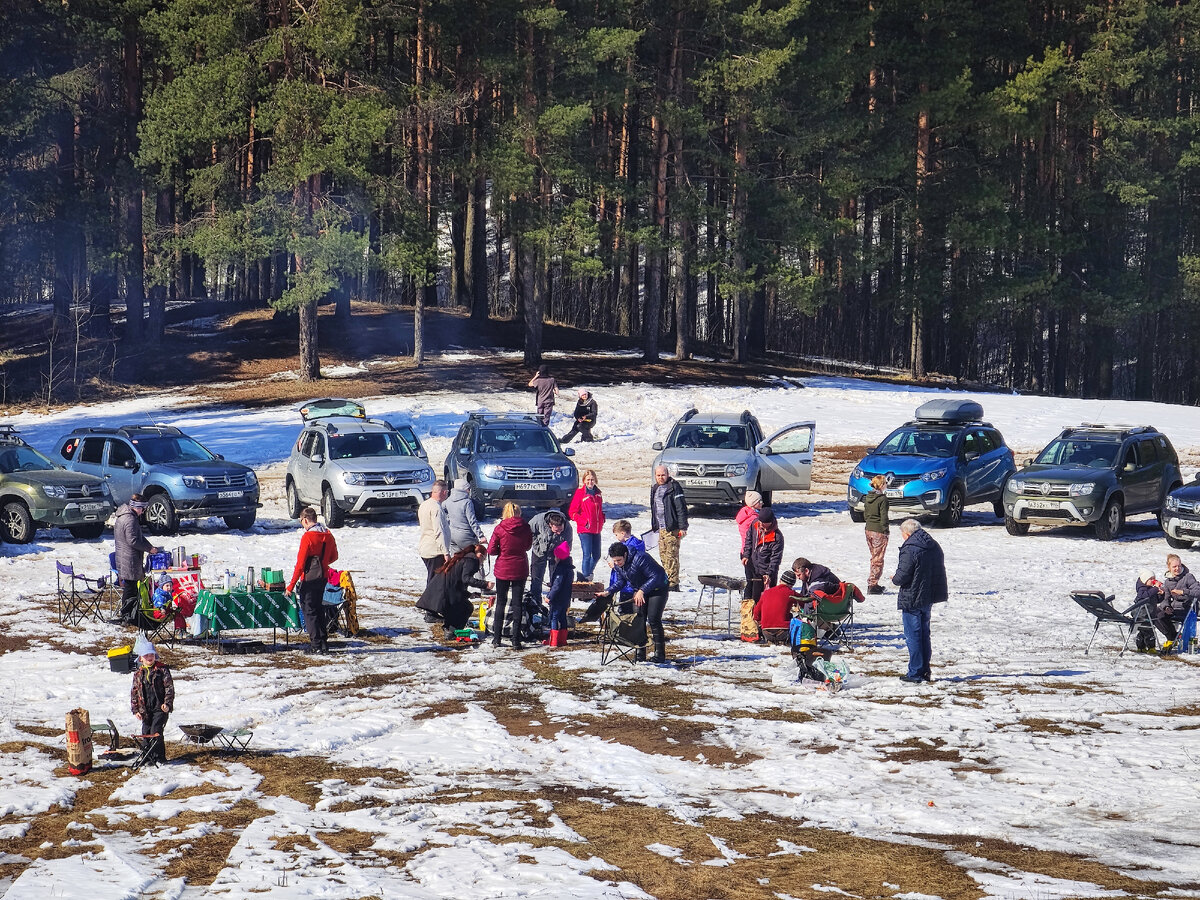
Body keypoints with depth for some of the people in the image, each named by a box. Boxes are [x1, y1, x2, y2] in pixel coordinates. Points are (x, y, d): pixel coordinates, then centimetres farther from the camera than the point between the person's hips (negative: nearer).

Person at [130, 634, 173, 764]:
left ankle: (159, 757, -4)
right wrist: (135, 709, 5)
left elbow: (169, 688, -4)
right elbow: (134, 692, 11)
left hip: (160, 708, -5)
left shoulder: (162, 669, -3)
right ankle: (148, 756, 19)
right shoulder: (138, 673, 8)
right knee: (146, 732, 6)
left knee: (156, 731, -14)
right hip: (146, 709, 5)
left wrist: (167, 703, -14)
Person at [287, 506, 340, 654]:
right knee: (319, 609, 17)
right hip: (323, 578, 7)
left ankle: (316, 645, -3)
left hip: (309, 579, -7)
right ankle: (323, 643, 18)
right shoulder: (328, 535, 5)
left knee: (309, 611, 0)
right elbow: (334, 557, 17)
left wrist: (291, 585, -12)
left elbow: (300, 564, -16)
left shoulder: (307, 537, -16)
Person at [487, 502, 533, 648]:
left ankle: (496, 639, 14)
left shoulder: (500, 529, -13)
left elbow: (491, 550, -9)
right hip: (520, 570, 1)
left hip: (503, 570, -1)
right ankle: (516, 640, 4)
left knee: (500, 603, 13)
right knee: (518, 604, 7)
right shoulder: (525, 528, -7)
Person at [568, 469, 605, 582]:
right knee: (587, 555, -12)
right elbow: (572, 512, -7)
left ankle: (586, 573, 31)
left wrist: (602, 520, 8)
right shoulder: (580, 493, -7)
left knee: (596, 556, 11)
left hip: (596, 530, 7)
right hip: (584, 530, -7)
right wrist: (584, 522, -15)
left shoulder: (598, 494, 12)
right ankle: (585, 578, -9)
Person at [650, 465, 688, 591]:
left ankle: (673, 583, -9)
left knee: (671, 555, -10)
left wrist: (682, 527, -16)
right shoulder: (655, 489, 16)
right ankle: (668, 580, 16)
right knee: (663, 555, 8)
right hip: (661, 528, 8)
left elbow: (681, 508, -13)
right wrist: (654, 526, 25)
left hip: (672, 528, -8)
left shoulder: (674, 487, -9)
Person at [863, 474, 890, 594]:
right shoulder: (882, 499, -15)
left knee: (874, 557, 18)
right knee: (878, 559, -1)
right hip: (878, 531, -7)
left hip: (868, 529, 7)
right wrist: (886, 532, -10)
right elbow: (883, 517, -16)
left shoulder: (868, 497, 7)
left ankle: (873, 584, 23)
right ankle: (872, 585, -2)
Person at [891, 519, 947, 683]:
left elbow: (902, 576, -22)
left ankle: (915, 673, 2)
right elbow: (939, 571, 15)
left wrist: (895, 579, 1)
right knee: (924, 634, 17)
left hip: (912, 600, -8)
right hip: (929, 598, 8)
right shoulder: (934, 546, 7)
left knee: (913, 636, 0)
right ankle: (925, 671, 21)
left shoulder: (909, 550, -19)